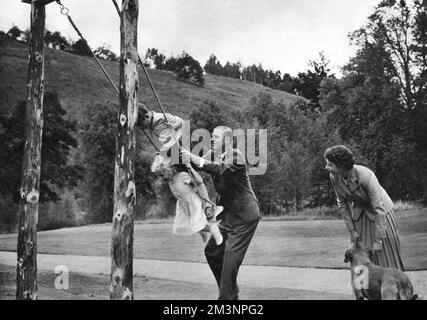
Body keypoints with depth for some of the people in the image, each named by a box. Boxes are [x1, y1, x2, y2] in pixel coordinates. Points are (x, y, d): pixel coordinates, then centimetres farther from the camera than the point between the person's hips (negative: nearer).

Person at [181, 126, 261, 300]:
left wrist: (193, 158, -42)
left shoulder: (235, 155, -18)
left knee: (231, 258, -10)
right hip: (228, 215, 8)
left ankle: (226, 296, 3)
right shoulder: (211, 155, 6)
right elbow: (196, 166, -5)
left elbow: (220, 168, -36)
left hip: (245, 216, -8)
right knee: (212, 251, 11)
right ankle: (231, 292, 27)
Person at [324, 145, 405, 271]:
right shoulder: (334, 177, -18)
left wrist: (378, 240, -26)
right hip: (358, 213, 4)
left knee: (386, 253, 2)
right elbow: (342, 204, -4)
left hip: (378, 212, -4)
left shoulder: (366, 176, -34)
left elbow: (379, 208, -29)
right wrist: (351, 230, -5)